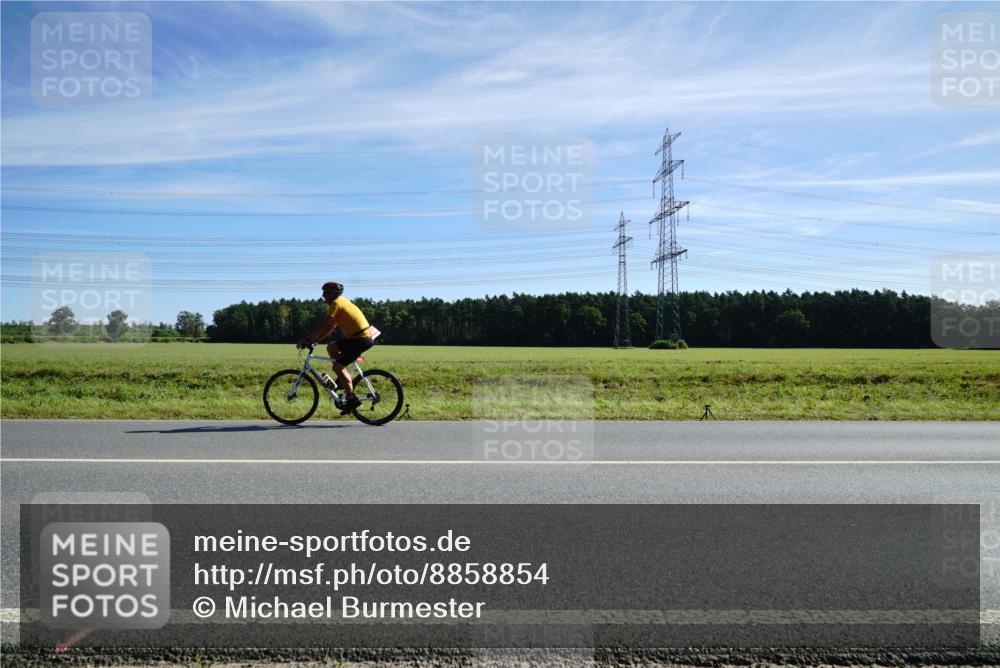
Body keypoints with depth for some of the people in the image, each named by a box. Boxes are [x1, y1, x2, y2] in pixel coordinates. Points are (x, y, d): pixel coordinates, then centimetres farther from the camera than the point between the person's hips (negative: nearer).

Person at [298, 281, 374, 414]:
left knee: (338, 366, -11)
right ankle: (343, 379, 18)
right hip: (356, 337, 10)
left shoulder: (336, 303, -10)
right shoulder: (342, 302, 19)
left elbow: (323, 325, -15)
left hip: (362, 339, -10)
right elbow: (330, 327, 20)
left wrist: (308, 340, -9)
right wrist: (314, 341, 15)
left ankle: (352, 399, -8)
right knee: (331, 348, 16)